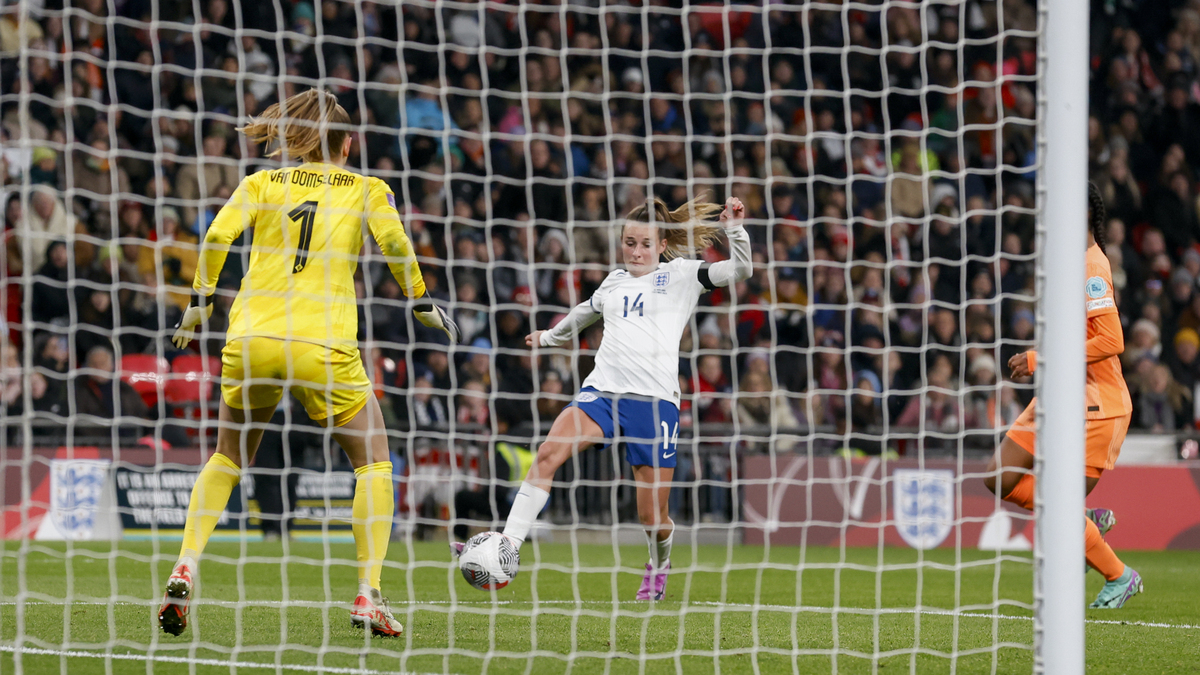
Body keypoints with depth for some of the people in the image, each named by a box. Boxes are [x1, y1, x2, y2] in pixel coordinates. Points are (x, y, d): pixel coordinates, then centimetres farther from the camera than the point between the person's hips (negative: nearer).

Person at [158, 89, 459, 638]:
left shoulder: (262, 183, 14)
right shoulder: (367, 190, 11)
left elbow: (218, 236, 1)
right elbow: (395, 245, -3)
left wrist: (201, 300, 11)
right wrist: (420, 303, 10)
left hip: (250, 340, 3)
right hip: (323, 346, -3)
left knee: (227, 459, 23)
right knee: (374, 464, 12)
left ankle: (186, 568, 4)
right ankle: (368, 596, -2)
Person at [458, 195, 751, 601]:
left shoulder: (680, 275, 9)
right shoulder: (614, 282, 21)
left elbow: (739, 271, -1)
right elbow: (584, 314, 42)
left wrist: (734, 228, -15)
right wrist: (550, 336, 56)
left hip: (655, 399, -3)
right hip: (603, 390, 3)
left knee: (653, 518, 1)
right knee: (549, 452, -26)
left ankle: (659, 568, 36)